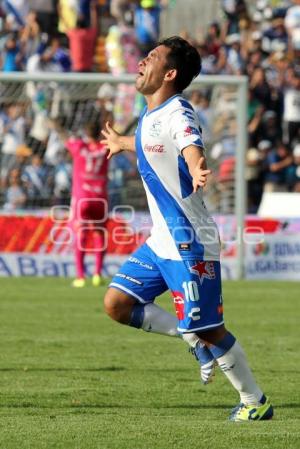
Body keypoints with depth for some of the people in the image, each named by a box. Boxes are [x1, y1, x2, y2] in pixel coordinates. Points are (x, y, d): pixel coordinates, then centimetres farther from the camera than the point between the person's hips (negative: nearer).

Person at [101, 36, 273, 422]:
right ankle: (194, 339, 13)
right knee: (117, 304, 0)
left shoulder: (177, 114, -18)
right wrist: (121, 142, 56)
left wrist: (197, 171, -64)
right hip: (160, 242, 9)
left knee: (209, 330, -4)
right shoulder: (150, 116, 9)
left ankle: (255, 401, 13)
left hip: (190, 245, -9)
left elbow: (192, 148, -40)